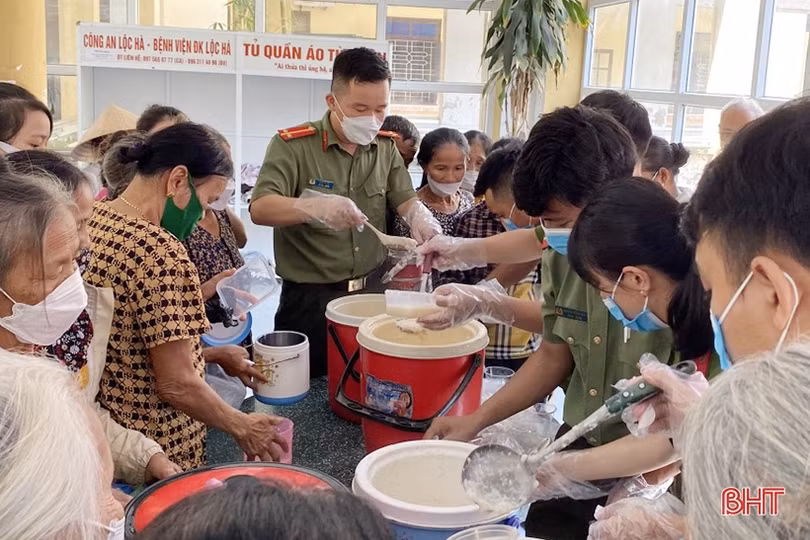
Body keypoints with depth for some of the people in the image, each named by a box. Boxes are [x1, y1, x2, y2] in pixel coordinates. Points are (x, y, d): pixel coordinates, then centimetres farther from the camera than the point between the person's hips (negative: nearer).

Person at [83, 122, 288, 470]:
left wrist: (211, 355, 11)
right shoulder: (161, 251, -26)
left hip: (98, 431, 8)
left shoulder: (91, 221, 1)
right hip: (155, 451, -8)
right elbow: (177, 385, -23)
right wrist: (242, 427, -8)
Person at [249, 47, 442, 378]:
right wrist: (315, 207, -38)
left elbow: (406, 199, 5)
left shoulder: (386, 146, 5)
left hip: (372, 291, 4)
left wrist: (420, 217, -19)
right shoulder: (292, 145, -11)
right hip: (309, 299, -4)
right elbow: (260, 209, -20)